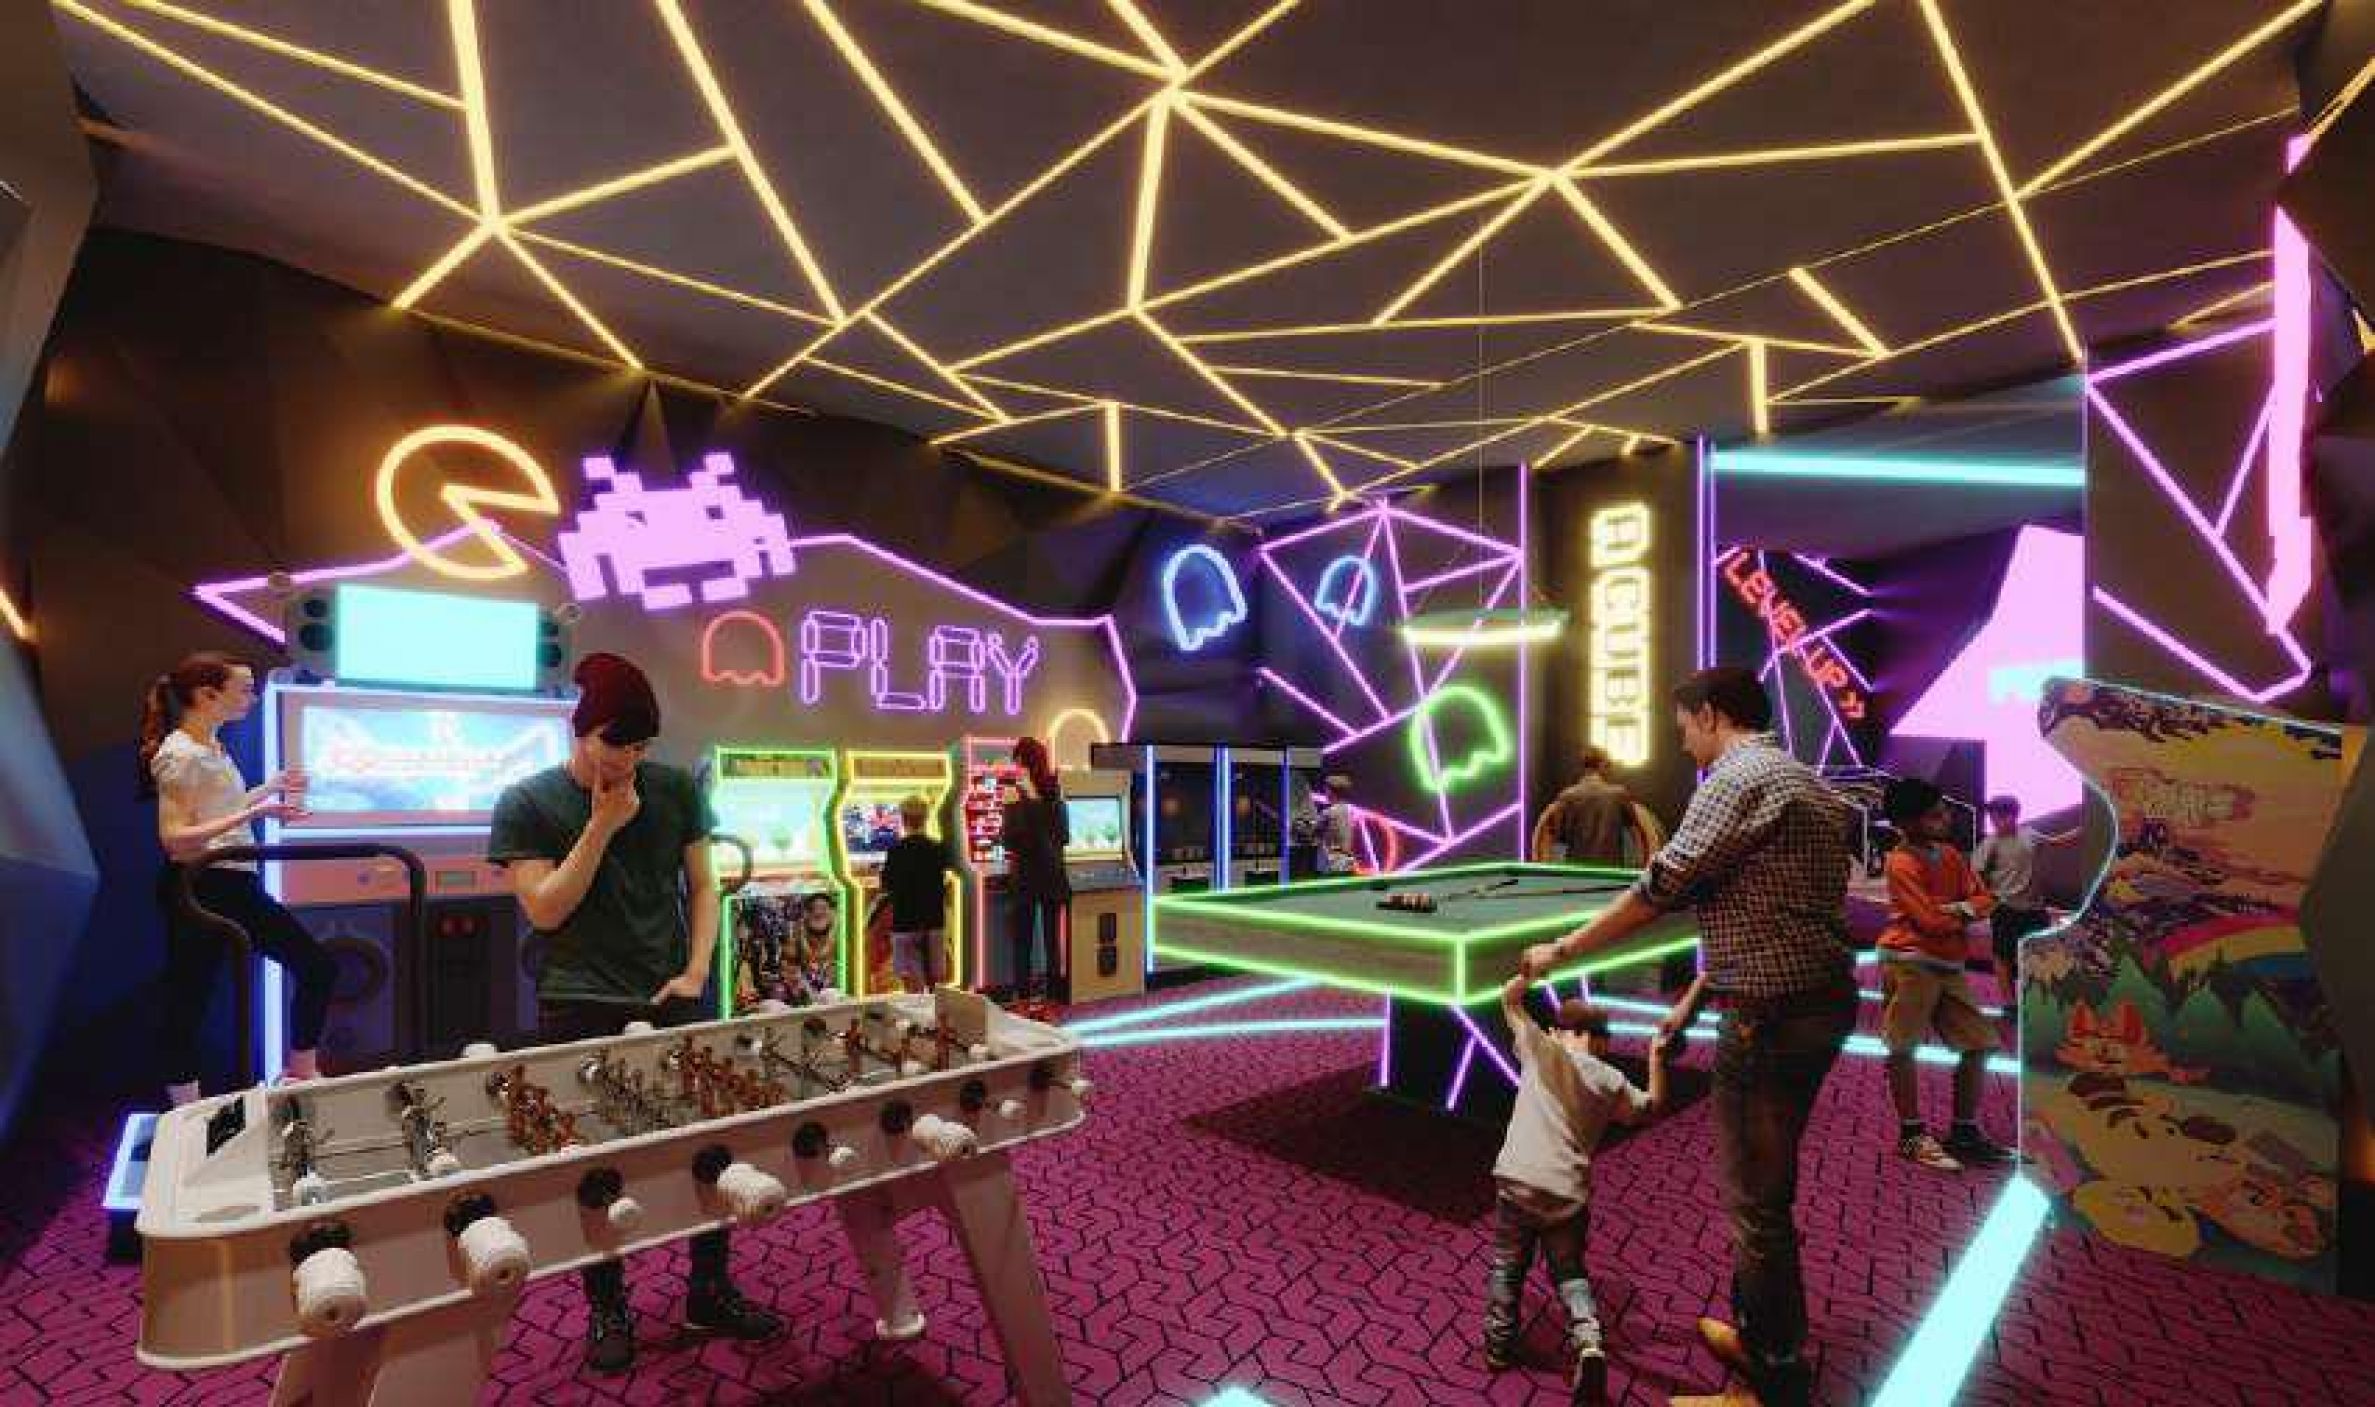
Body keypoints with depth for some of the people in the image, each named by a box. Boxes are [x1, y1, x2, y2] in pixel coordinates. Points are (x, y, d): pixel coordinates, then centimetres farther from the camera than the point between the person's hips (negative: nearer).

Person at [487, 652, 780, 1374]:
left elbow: (702, 886, 5)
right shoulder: (528, 803, -4)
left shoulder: (675, 788, 1)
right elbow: (545, 910, -10)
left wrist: (697, 971, -6)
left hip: (674, 1001, 2)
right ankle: (607, 1308, 28)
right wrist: (602, 825, -16)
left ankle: (710, 1290, 26)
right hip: (581, 1013, -2)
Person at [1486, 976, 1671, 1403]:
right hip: (1570, 1192, 2)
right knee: (1570, 1271, 20)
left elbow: (1509, 998, 10)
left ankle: (1498, 1344, 22)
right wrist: (1656, 1057, 28)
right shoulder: (1612, 1081, 6)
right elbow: (1653, 1107, 24)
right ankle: (1588, 1341, 0)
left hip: (1518, 1180, -1)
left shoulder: (1541, 1048, 1)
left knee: (1508, 1264, 17)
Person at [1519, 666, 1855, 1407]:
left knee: (1756, 1199, 3)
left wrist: (1560, 950, -8)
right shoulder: (1802, 780, 15)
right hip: (1822, 1005, 10)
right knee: (1767, 1186, 22)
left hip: (1772, 1018, -10)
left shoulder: (1740, 778, -16)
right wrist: (1692, 1000, 18)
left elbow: (1661, 888, -18)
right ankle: (1756, 1329, 38)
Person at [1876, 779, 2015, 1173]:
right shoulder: (1902, 863, -14)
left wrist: (1960, 909, -14)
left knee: (1979, 1043, 11)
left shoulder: (1950, 854, 11)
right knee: (1902, 1047, -3)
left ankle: (1964, 1132, 24)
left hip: (1949, 966, 8)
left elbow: (1984, 899, 8)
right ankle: (1912, 1134, 7)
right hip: (1909, 963, -8)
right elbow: (1930, 920, -18)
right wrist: (1965, 913, -1)